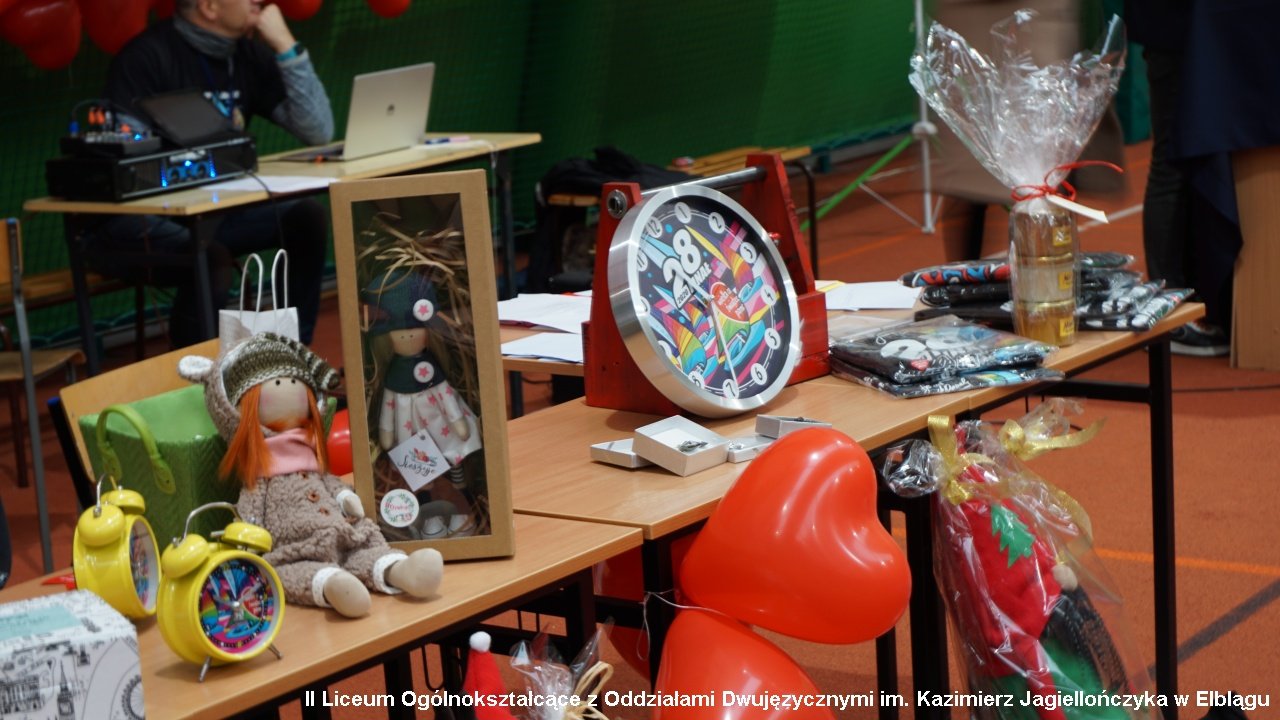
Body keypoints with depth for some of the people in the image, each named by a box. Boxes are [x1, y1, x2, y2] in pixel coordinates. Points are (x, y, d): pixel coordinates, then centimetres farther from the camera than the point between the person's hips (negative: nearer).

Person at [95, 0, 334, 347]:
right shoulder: (147, 56, -14)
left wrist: (286, 46, -7)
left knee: (307, 218, -12)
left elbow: (319, 131, 0)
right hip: (138, 219, -7)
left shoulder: (248, 54, 7)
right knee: (210, 259, -34)